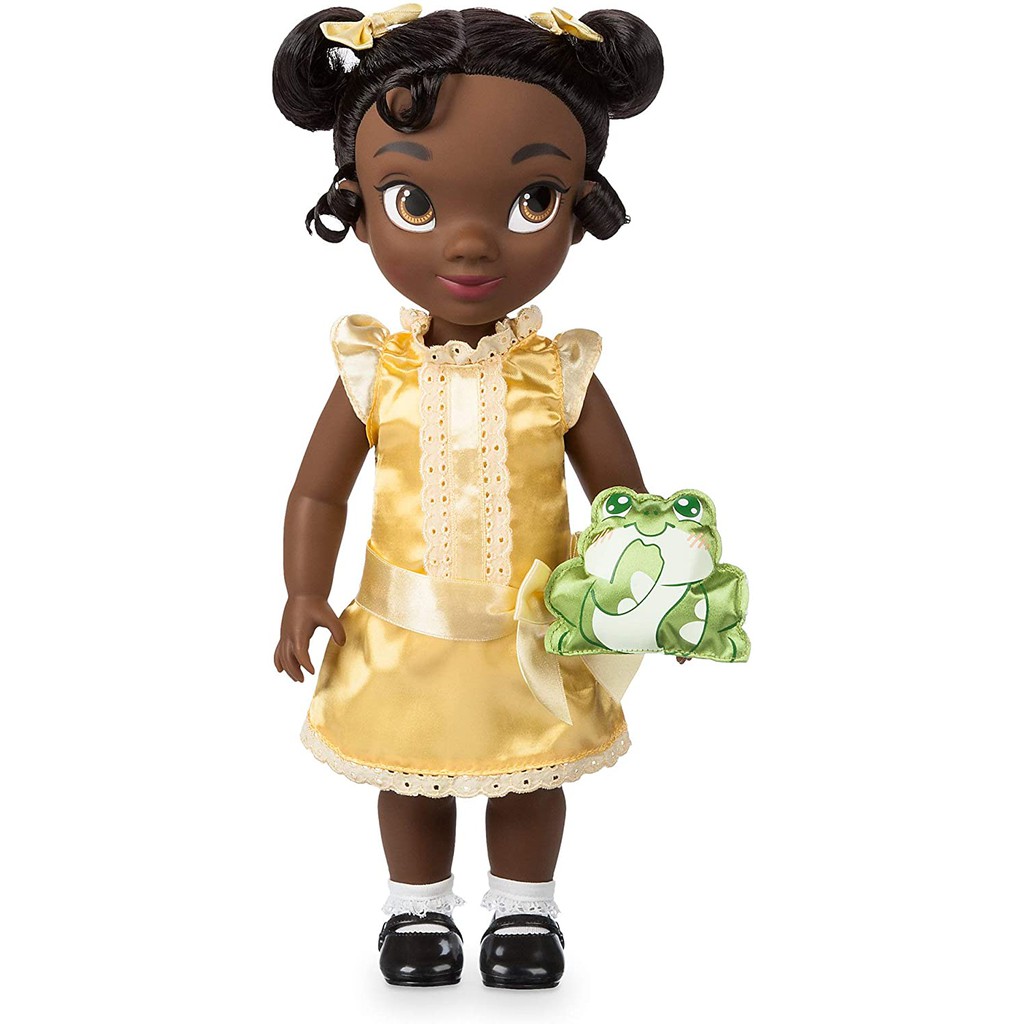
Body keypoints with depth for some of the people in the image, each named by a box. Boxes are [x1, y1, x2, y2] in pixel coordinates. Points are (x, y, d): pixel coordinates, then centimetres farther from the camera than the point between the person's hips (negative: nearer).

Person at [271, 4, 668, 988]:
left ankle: (523, 909, 39)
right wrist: (305, 596, -8)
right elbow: (318, 492, -1)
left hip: (533, 640, 0)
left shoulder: (561, 377, -11)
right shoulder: (375, 377, -11)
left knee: (527, 783, 17)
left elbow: (621, 493, -2)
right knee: (410, 783, 18)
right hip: (405, 637, 1)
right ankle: (419, 907, 40)